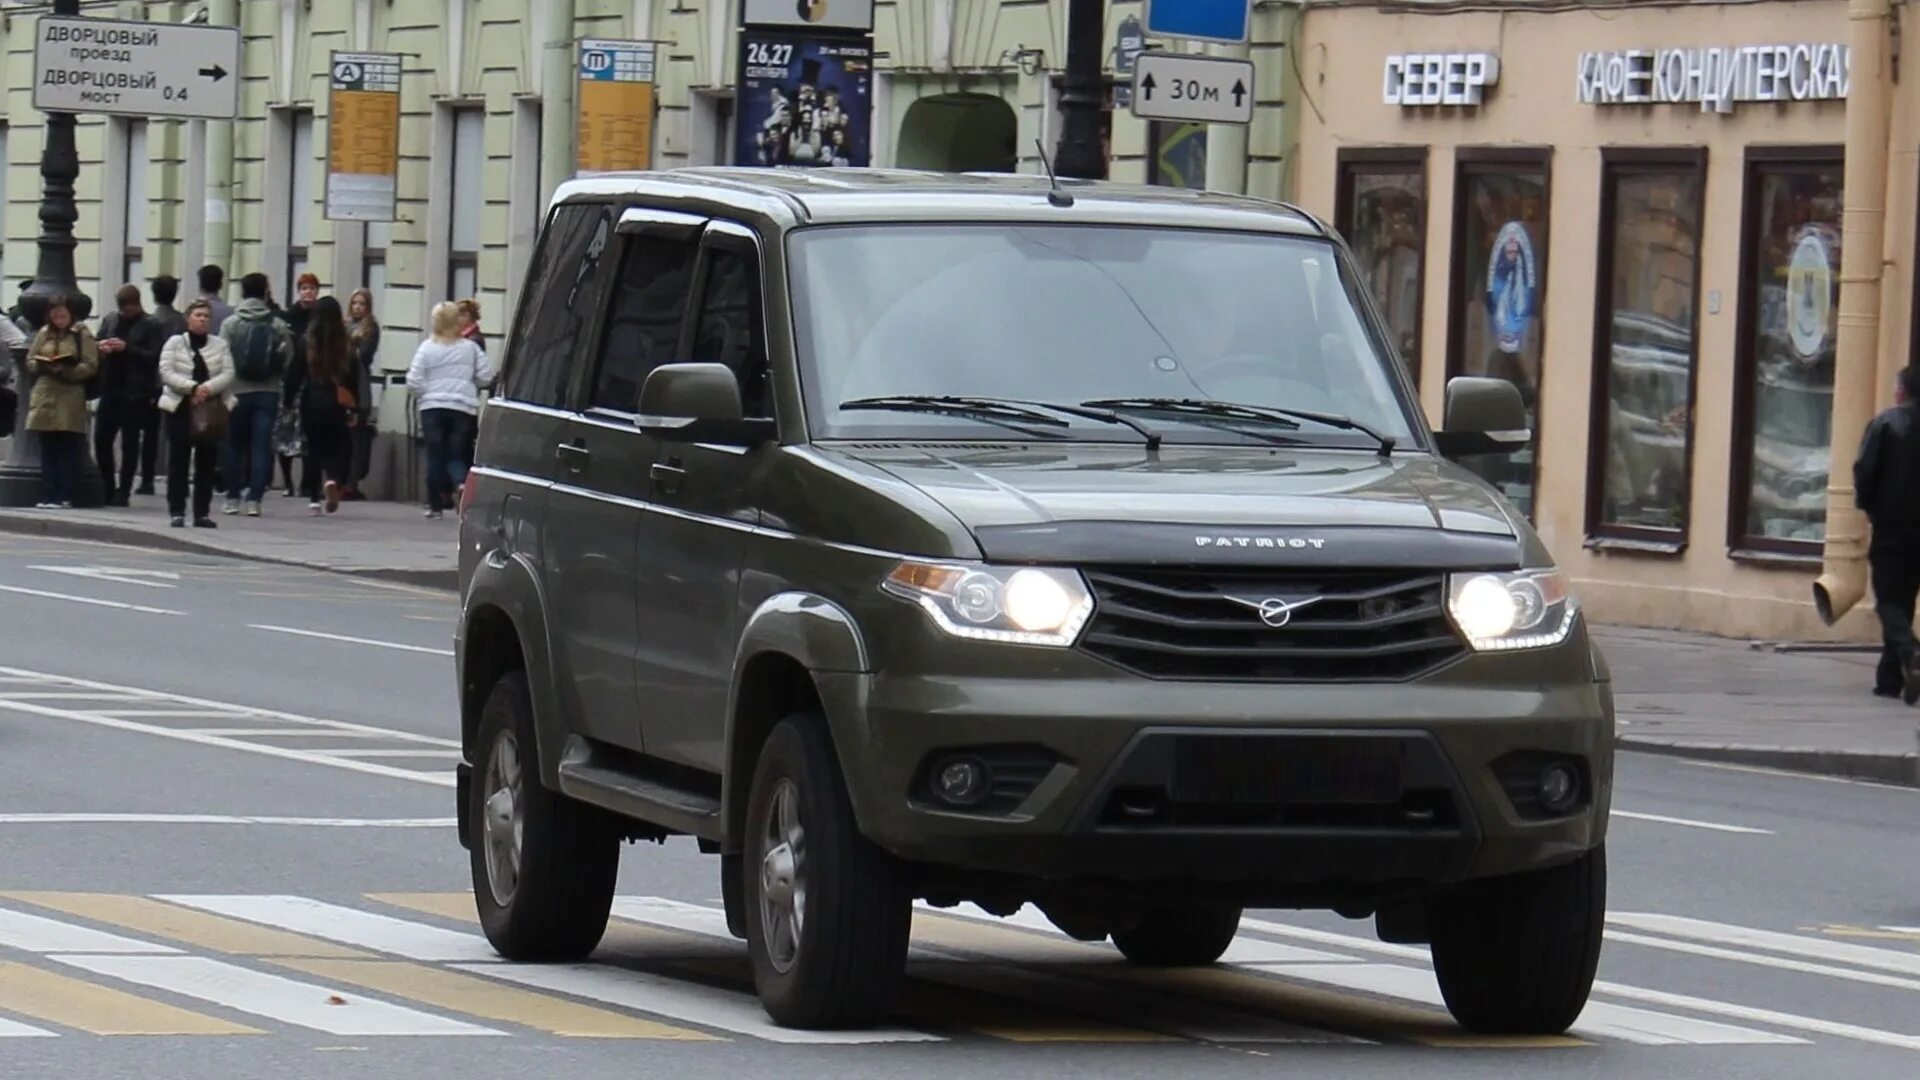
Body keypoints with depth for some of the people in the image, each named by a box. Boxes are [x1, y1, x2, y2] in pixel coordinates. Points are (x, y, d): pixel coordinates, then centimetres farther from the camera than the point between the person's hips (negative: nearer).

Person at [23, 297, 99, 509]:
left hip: (70, 400, -4)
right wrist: (43, 365, -9)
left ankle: (65, 497, 0)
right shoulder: (44, 334, 12)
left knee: (68, 451, -2)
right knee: (48, 450, 5)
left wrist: (64, 370, -19)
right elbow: (30, 360, 12)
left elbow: (90, 366, -7)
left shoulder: (82, 336, 0)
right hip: (45, 397, 4)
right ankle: (48, 495, 8)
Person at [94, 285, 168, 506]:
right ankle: (107, 489, 12)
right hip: (111, 388, 5)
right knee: (101, 438, 1)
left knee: (130, 443, 0)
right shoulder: (109, 321, 12)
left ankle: (123, 492, 5)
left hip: (136, 392, -5)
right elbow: (96, 348, 17)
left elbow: (154, 357, -11)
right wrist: (102, 348, -6)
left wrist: (126, 349, -18)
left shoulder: (151, 325, -3)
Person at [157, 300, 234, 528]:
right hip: (180, 407, -2)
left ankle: (202, 512, 6)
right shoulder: (175, 343, 2)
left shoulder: (220, 345, 7)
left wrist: (208, 387, -18)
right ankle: (177, 511, 0)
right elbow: (167, 373, -7)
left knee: (207, 461, 2)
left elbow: (228, 374, -1)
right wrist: (192, 387, -19)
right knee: (178, 460, -3)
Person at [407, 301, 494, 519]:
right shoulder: (470, 348, 1)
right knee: (456, 456, 7)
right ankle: (462, 485, -24)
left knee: (435, 457, 5)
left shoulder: (426, 348, -3)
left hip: (432, 407, -1)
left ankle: (435, 504, 6)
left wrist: (424, 394, 13)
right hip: (463, 408, 1)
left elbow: (414, 382, -7)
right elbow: (485, 377, 2)